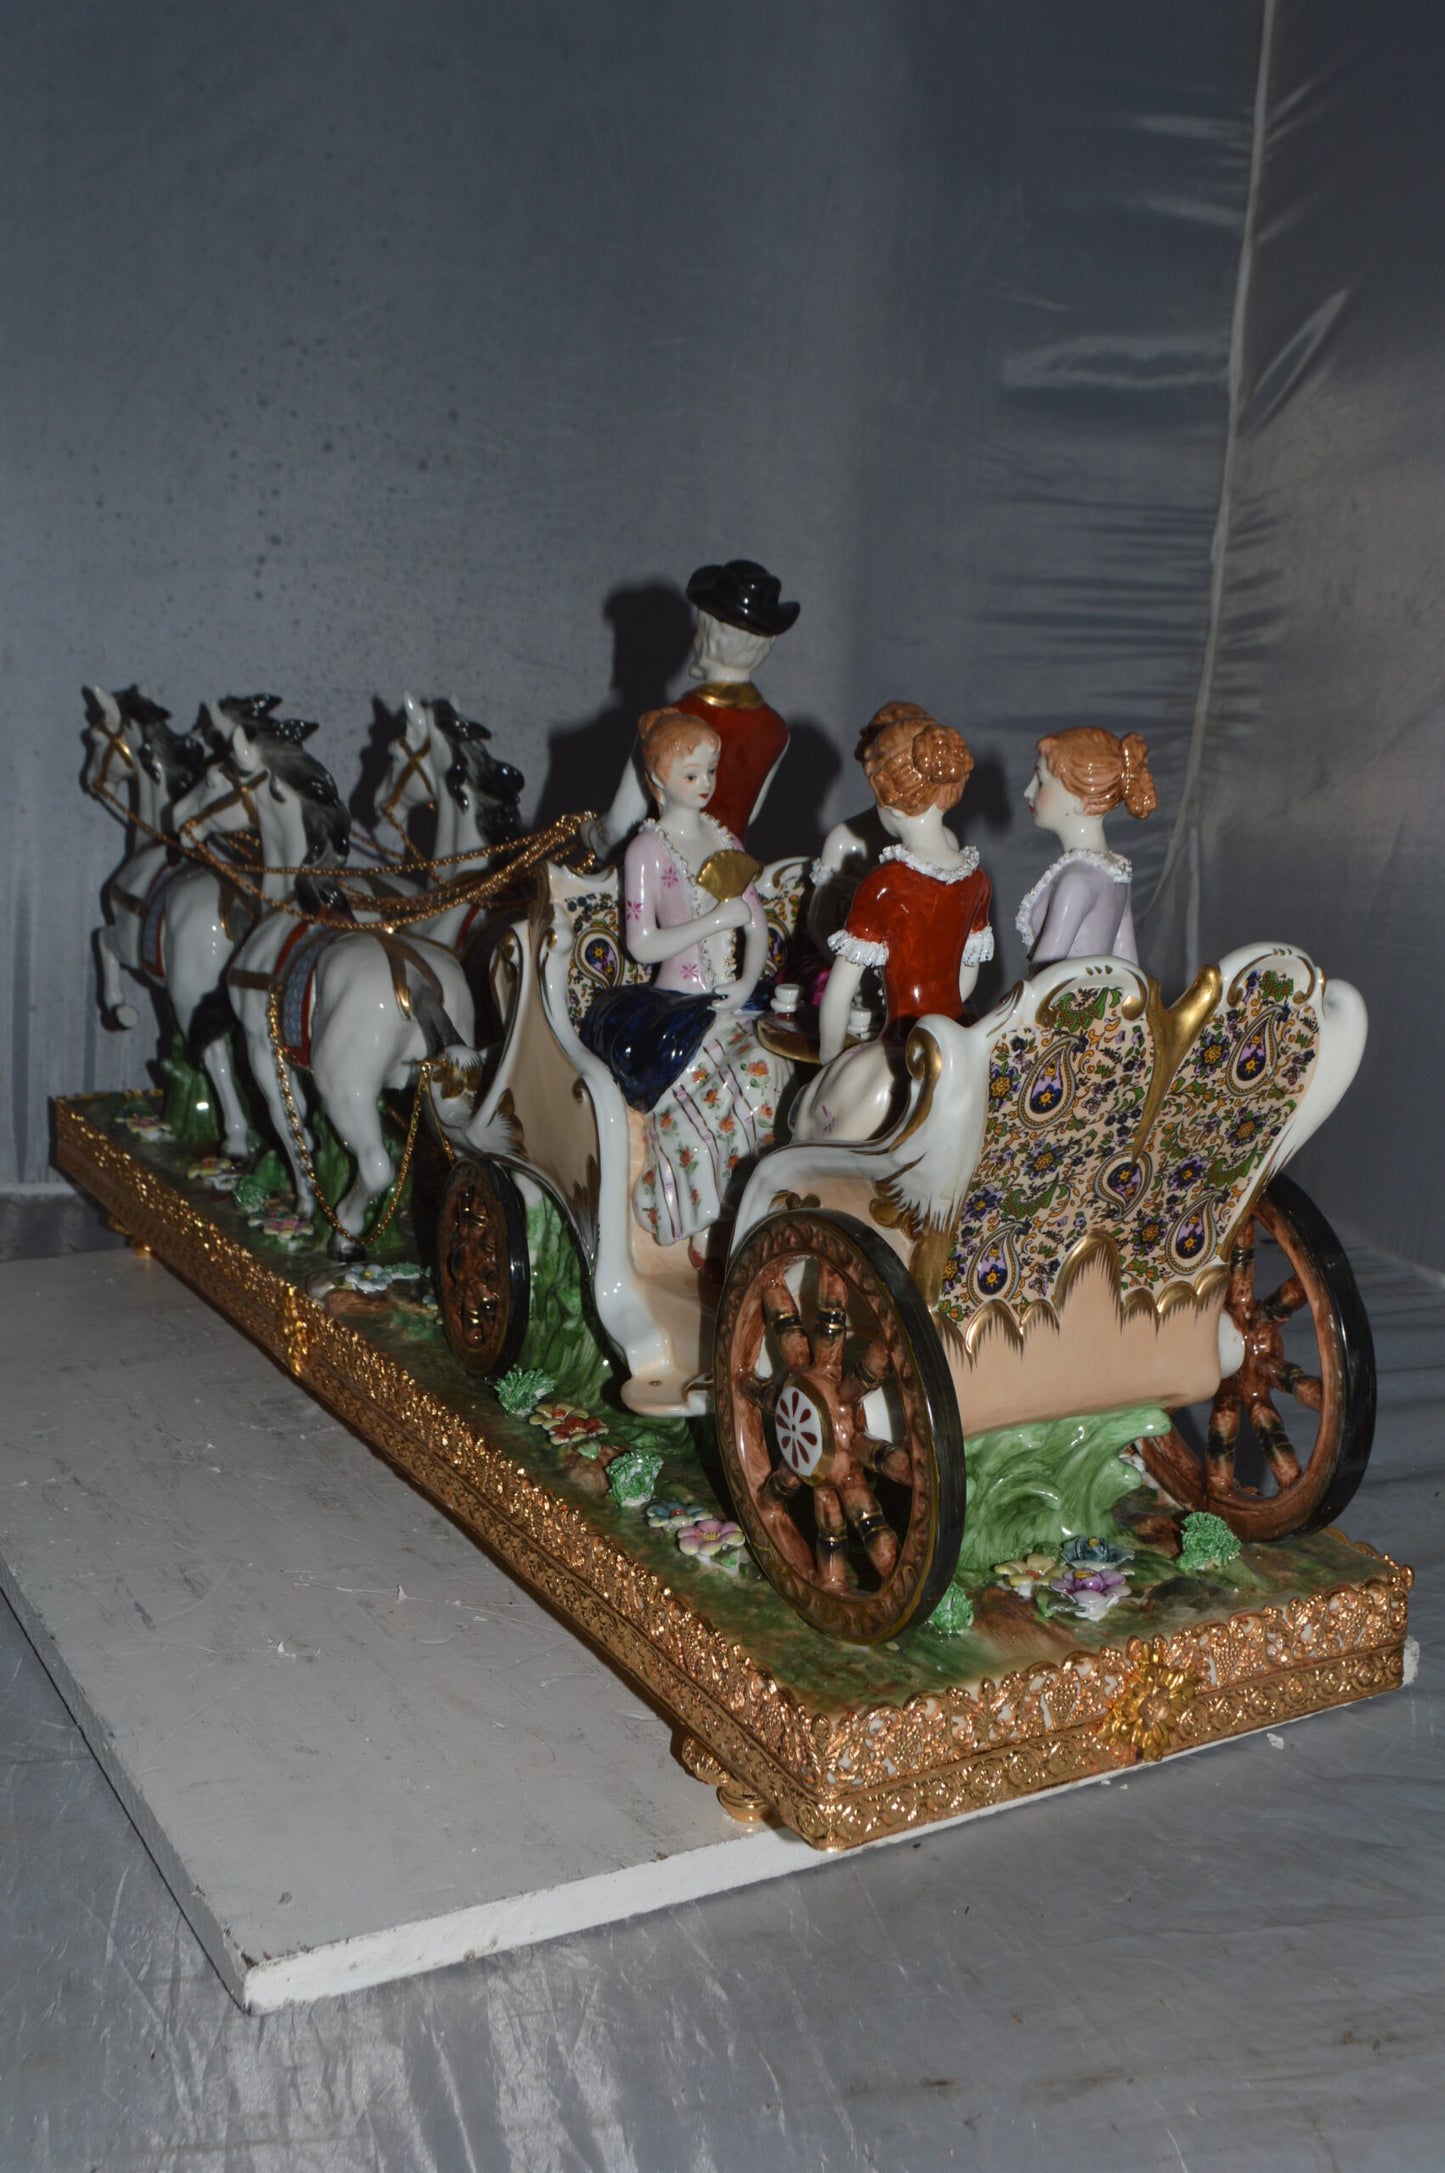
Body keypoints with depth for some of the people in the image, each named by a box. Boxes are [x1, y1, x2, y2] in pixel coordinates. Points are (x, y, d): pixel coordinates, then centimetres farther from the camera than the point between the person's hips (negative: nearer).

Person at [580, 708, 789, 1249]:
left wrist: (745, 985, -5)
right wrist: (717, 920, -14)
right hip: (673, 1005, -5)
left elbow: (756, 925, 13)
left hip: (729, 1002, 5)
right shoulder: (647, 850, -2)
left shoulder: (723, 838, 15)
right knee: (708, 1084, -28)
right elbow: (642, 944, -8)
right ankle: (707, 1226, -13)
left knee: (769, 1070, -22)